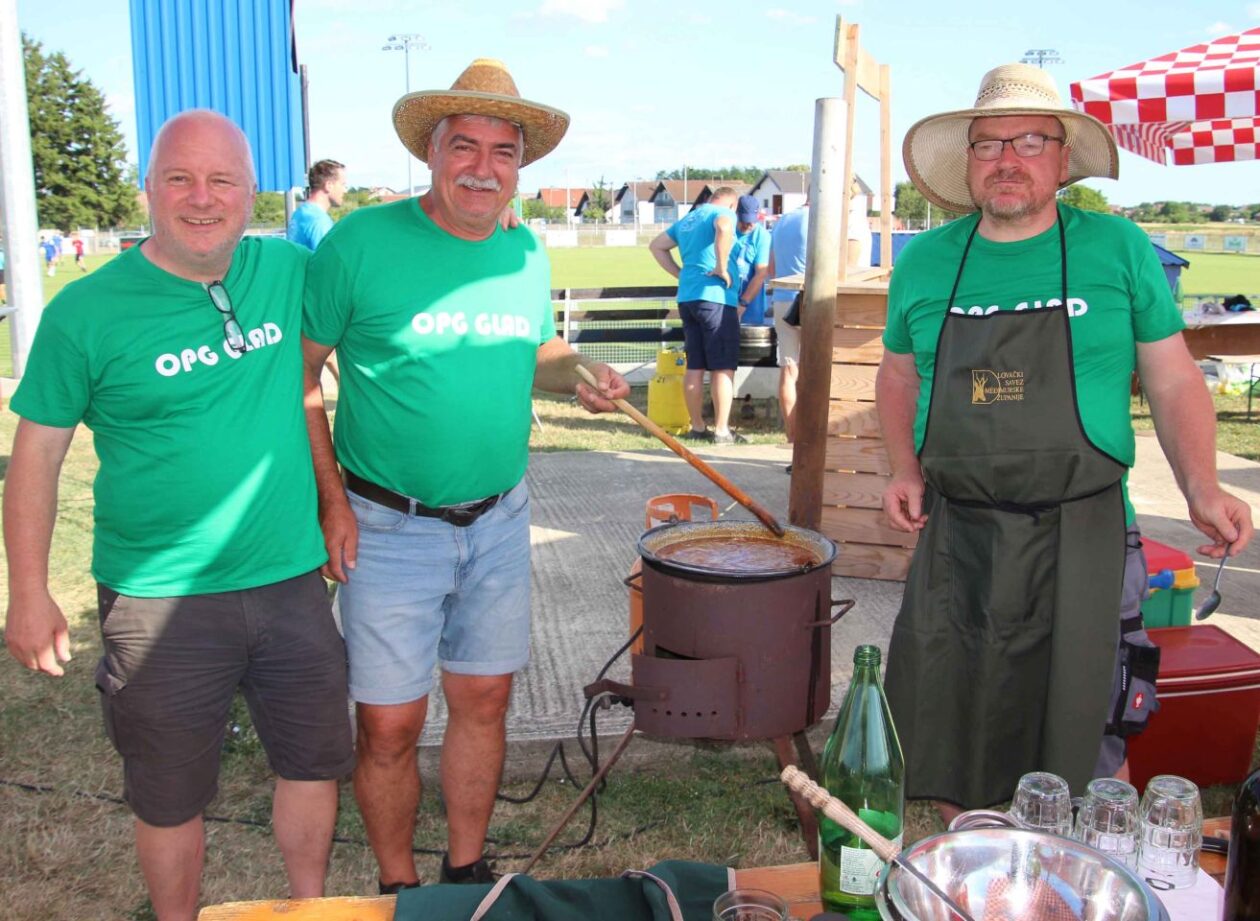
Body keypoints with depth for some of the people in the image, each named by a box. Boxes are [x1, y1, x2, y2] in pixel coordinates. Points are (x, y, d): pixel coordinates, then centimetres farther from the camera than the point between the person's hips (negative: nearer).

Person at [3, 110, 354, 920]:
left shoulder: (290, 271, -1)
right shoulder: (86, 311, -9)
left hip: (291, 580, 4)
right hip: (160, 600, -3)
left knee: (314, 762, 18)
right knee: (171, 794, 13)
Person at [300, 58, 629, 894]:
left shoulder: (528, 254, 4)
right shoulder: (361, 242, -11)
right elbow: (299, 372, -7)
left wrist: (580, 377, -3)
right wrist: (330, 499, -12)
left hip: (499, 520, 5)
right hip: (389, 527, -4)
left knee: (484, 702, 14)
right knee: (390, 726, 4)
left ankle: (467, 869, 36)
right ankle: (399, 887, 28)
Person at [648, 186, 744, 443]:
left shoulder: (687, 218, 22)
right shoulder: (724, 212, -2)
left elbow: (656, 246, 28)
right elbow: (724, 228, -27)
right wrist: (722, 267, -19)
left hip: (686, 297, 8)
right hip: (715, 296, -8)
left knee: (695, 366, 11)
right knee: (723, 367, -4)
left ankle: (697, 427, 15)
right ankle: (721, 431, -5)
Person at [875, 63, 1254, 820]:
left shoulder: (1119, 250, -1)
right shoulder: (925, 262, 5)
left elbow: (1174, 381, 2)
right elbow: (899, 375, 17)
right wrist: (905, 470, 3)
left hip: (1081, 537, -2)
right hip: (955, 534, 3)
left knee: (1087, 735, 6)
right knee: (949, 726, 12)